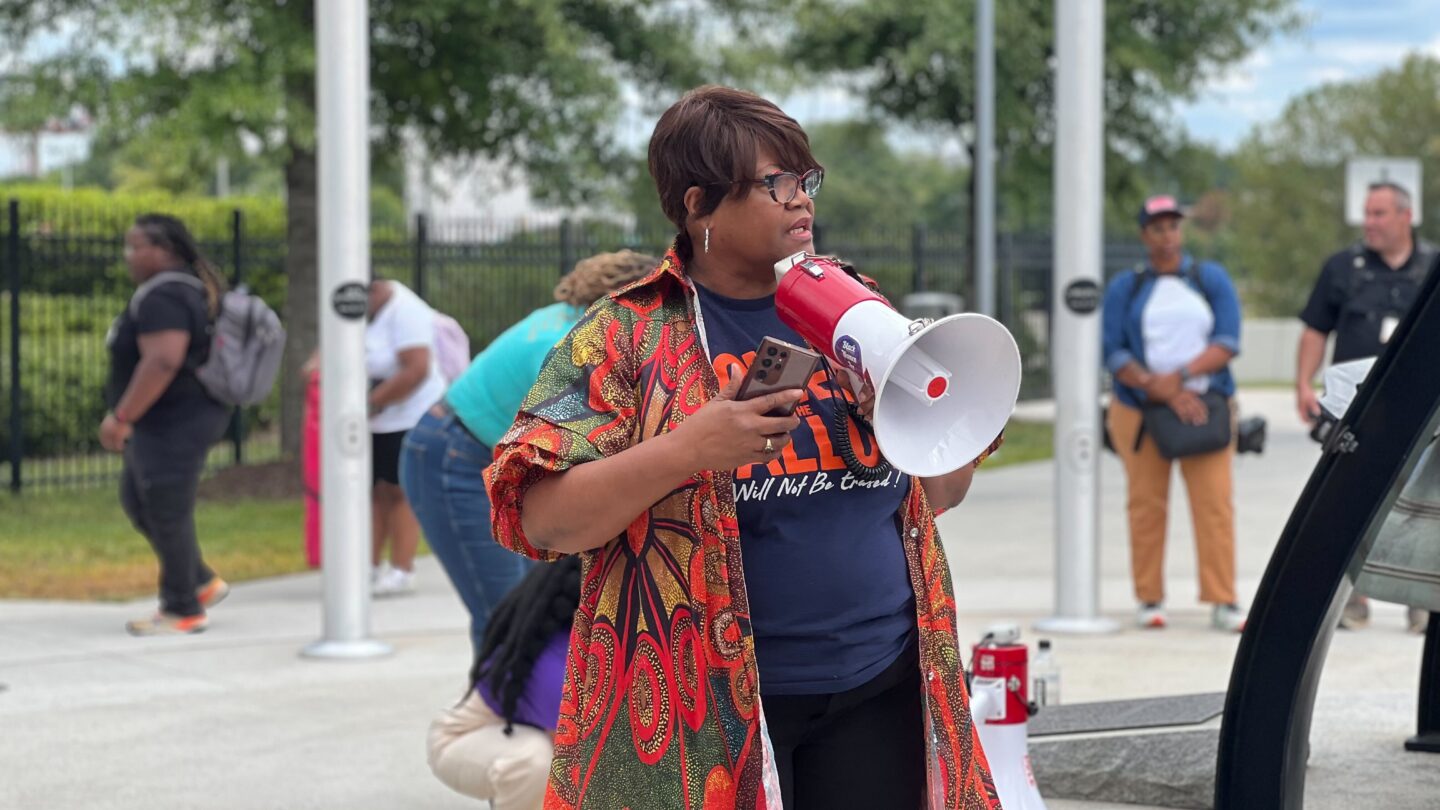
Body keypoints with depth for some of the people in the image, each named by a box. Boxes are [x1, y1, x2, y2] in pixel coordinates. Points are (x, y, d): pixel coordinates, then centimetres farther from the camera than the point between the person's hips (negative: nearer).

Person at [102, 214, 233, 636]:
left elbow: (162, 362, -30)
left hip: (173, 424, -11)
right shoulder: (191, 288, 12)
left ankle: (182, 610, 10)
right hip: (175, 421, 11)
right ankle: (202, 582, 25)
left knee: (167, 514, -1)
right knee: (135, 500, 19)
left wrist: (121, 417, -24)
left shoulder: (161, 297, -20)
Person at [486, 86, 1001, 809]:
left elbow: (943, 492, 15)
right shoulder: (627, 336, -4)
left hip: (881, 690, 4)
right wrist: (686, 450, -24)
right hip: (709, 710, -4)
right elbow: (543, 518, -12)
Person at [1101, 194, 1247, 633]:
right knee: (1146, 505, 1)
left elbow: (1227, 343, -1)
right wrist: (1162, 390, -13)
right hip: (1140, 412, 0)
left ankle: (1223, 602, -6)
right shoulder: (1124, 287, 9)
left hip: (1204, 409, 0)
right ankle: (1150, 601, 10)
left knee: (1215, 503, -8)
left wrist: (1180, 376, -15)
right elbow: (1114, 354, 0)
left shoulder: (1212, 279, 10)